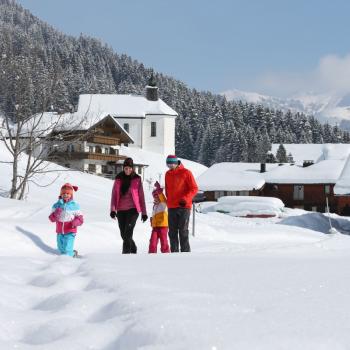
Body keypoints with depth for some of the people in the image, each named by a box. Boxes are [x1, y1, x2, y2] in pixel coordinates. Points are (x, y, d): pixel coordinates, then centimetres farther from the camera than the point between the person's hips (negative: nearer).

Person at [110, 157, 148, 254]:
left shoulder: (137, 179, 1)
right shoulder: (118, 179, 7)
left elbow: (141, 196, 4)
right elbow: (114, 194, 7)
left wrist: (144, 212, 3)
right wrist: (113, 210, -5)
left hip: (133, 209, -3)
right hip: (121, 210, 3)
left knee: (128, 232, -19)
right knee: (123, 234, 7)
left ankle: (126, 253, -20)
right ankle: (133, 249, 30)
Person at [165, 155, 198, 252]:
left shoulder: (186, 173, -5)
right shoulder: (168, 174, 14)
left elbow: (194, 188, -7)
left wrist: (185, 198, -18)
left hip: (184, 207, -6)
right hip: (171, 207, 6)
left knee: (183, 231, -8)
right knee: (172, 232, 5)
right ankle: (174, 253, 10)